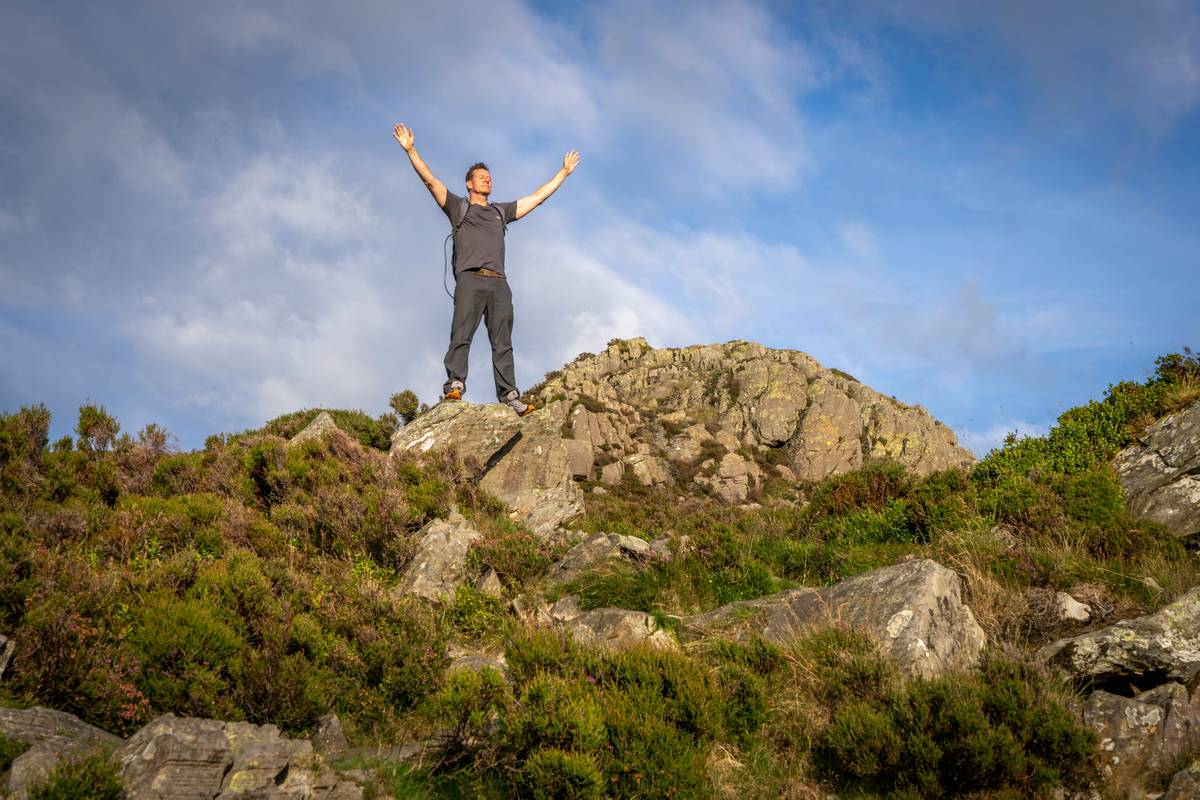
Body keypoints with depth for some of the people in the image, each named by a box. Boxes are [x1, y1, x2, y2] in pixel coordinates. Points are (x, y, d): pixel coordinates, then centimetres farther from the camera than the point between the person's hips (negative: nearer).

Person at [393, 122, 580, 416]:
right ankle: (454, 385, -28)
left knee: (503, 341, -7)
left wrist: (564, 171, 39)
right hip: (470, 279, -4)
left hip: (499, 283, 4)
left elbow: (538, 197, 36)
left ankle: (509, 395, -15)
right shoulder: (458, 207, 21)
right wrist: (410, 150, 1)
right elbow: (430, 180, 11)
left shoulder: (501, 212, 31)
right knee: (461, 334, -18)